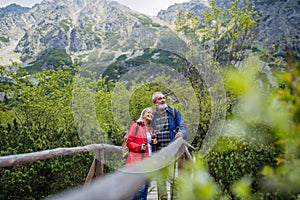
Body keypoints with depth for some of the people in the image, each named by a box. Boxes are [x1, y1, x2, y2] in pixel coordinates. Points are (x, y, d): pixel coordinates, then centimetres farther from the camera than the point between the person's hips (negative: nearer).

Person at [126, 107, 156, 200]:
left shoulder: (151, 129, 18)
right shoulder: (135, 125, -2)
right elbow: (129, 142, -5)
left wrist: (154, 142, 8)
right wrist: (139, 147, -18)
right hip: (138, 160, -7)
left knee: (145, 186, 9)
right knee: (140, 187, -11)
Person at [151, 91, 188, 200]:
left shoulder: (174, 112, 4)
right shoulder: (152, 115, 11)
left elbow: (183, 128, -2)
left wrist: (181, 133, -24)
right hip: (158, 152, 3)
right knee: (160, 178, 9)